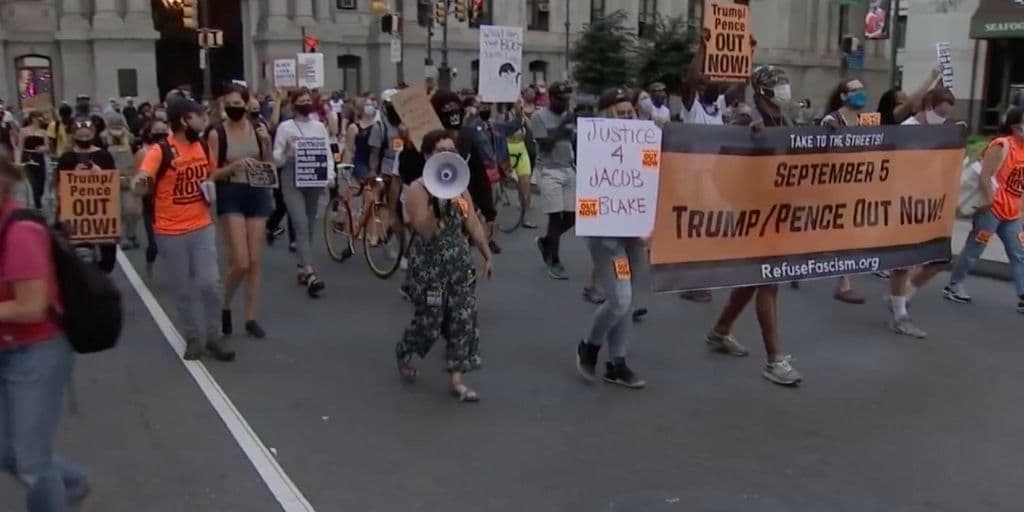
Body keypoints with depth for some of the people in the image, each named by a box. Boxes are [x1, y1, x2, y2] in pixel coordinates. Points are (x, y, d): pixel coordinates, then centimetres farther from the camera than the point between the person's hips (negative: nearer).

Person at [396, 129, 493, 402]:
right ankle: (403, 353, 36)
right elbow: (424, 231, -23)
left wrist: (487, 256, 10)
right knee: (429, 320, 3)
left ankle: (456, 378, 12)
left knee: (463, 319, 2)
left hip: (460, 262, 6)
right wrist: (439, 202, -31)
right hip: (429, 264, -6)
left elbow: (474, 225, 11)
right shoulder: (418, 189, -13)